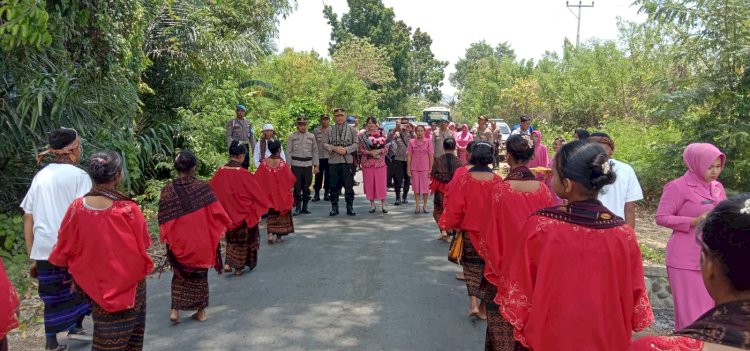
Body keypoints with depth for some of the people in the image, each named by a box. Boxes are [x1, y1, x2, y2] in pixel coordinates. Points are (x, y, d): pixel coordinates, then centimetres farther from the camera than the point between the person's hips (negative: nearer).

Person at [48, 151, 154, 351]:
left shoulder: (77, 208, -13)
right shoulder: (128, 209, -23)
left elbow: (65, 248, -2)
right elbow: (143, 243, -8)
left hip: (95, 284, 3)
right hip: (128, 284, -3)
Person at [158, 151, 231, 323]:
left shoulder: (168, 190, -10)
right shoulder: (203, 187, -14)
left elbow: (163, 219, -5)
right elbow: (216, 212, -13)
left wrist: (166, 237, 9)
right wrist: (222, 227, 4)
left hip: (178, 240, 1)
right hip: (201, 240, -1)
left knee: (180, 274, 19)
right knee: (200, 274, 15)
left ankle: (175, 309, 13)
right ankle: (200, 311, 22)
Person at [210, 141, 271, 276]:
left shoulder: (221, 171, -7)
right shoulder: (243, 174, -20)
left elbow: (211, 190, 2)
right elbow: (256, 191, -12)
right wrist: (265, 204, 4)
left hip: (227, 212, 5)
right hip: (243, 212, -4)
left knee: (232, 237, 23)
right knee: (243, 238, 14)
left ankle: (228, 263, 12)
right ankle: (239, 267, 20)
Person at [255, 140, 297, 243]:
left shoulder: (264, 163, -9)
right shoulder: (282, 164, -18)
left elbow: (257, 179, -2)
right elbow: (290, 179, -11)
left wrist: (266, 187, 13)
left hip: (270, 193, 3)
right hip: (282, 194, -2)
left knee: (272, 213, 17)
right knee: (281, 212, 15)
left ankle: (270, 234, 1)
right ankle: (279, 235, 20)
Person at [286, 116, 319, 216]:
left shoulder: (311, 136, 7)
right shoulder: (292, 136, 1)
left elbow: (315, 151, 9)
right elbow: (289, 152, 1)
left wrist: (316, 165, 5)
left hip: (308, 165, 2)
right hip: (296, 165, -2)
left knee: (306, 187, 7)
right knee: (297, 187, 0)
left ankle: (305, 207, 17)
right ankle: (298, 208, 7)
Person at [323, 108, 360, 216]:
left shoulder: (351, 130, 7)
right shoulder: (330, 130, 9)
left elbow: (356, 144, 2)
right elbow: (324, 144, 4)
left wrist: (346, 149, -13)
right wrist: (334, 148, -12)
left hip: (347, 161, -1)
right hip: (333, 161, 1)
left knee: (349, 186, 2)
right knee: (334, 186, 5)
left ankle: (350, 207, 11)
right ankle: (334, 207, 14)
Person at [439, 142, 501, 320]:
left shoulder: (463, 180, -14)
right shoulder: (497, 181, -11)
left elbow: (454, 208, -11)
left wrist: (450, 225, 5)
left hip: (470, 231, 0)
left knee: (472, 267, 17)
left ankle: (473, 303, 3)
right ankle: (483, 307, 21)